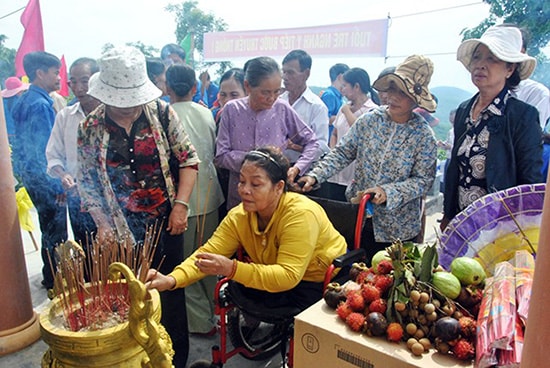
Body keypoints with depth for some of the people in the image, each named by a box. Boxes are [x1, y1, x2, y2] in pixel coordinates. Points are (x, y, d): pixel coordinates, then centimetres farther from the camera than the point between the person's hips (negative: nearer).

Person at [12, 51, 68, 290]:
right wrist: (58, 185, -21)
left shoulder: (25, 101, 10)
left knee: (50, 229, 21)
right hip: (45, 180, -10)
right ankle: (54, 282, 15)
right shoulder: (41, 105, -19)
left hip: (31, 175, 10)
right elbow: (46, 150, -24)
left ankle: (51, 276, 35)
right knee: (55, 233, 2)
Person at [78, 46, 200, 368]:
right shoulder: (91, 128, -2)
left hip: (166, 223, 0)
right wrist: (103, 224, -5)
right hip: (123, 231, 0)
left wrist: (180, 205, -10)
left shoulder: (161, 112, -5)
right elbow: (88, 182, 4)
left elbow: (188, 158, -3)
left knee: (171, 290, 11)